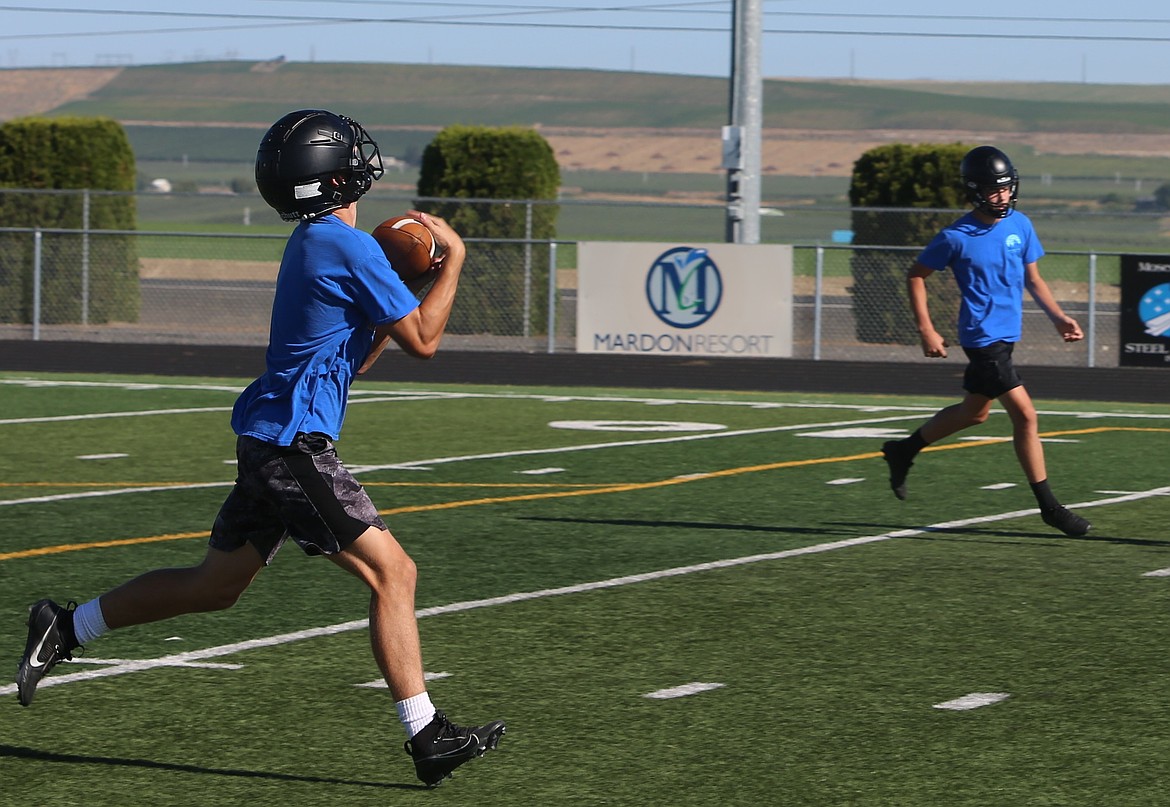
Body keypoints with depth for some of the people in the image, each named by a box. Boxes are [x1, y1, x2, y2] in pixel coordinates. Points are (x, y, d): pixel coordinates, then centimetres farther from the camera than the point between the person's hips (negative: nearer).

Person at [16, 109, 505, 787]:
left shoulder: (311, 246, 18)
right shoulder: (349, 247, -12)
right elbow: (423, 341, -10)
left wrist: (402, 282, 17)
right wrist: (453, 258, 0)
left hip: (266, 443, 10)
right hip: (295, 445, -10)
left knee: (215, 586, 18)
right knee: (392, 571, -11)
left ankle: (64, 630, 24)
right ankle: (428, 738, -14)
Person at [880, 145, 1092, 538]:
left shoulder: (1020, 225, 3)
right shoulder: (957, 237, -14)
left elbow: (1032, 278, 14)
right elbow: (916, 276, -3)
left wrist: (1058, 317, 2)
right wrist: (927, 332, -8)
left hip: (1006, 335, 8)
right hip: (983, 338, -8)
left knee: (975, 411, 22)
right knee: (1024, 414, -10)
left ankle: (903, 451, 40)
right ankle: (1048, 505, -3)